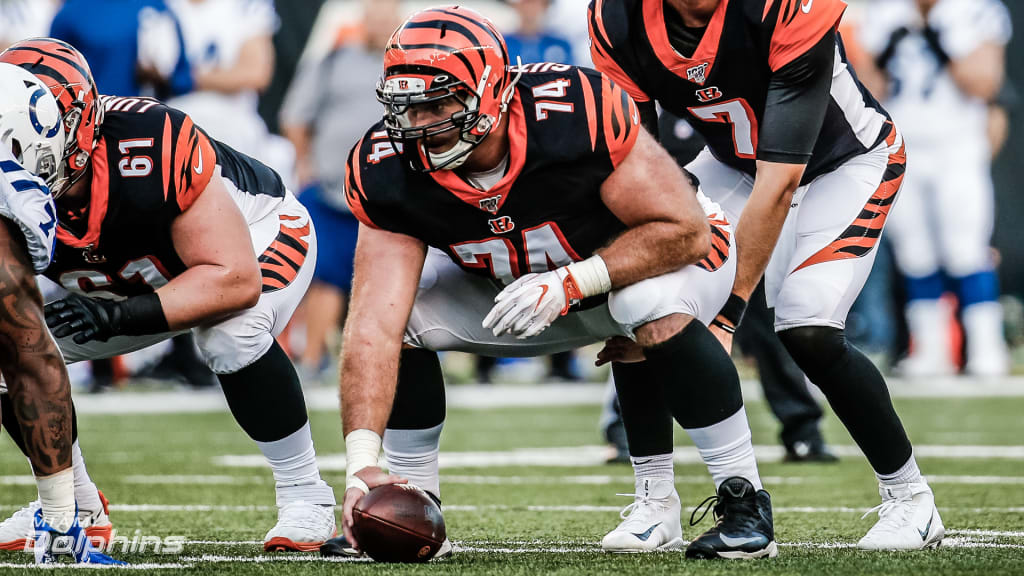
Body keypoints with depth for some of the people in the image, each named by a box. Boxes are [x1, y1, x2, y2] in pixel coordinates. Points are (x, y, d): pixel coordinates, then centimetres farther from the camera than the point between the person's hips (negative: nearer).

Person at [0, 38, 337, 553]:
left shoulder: (150, 148, -41)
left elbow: (236, 279, -38)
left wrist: (122, 316, -47)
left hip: (254, 235, -5)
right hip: (135, 279, 5)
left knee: (232, 336, -36)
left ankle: (305, 496, -15)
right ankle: (72, 506, 10)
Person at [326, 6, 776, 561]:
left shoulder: (577, 113, -38)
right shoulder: (388, 170, -25)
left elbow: (685, 229, -30)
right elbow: (374, 325, -31)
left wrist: (571, 283, -38)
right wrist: (361, 464, -41)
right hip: (513, 285, 4)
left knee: (650, 309, -37)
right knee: (404, 312, -16)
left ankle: (743, 500, -22)